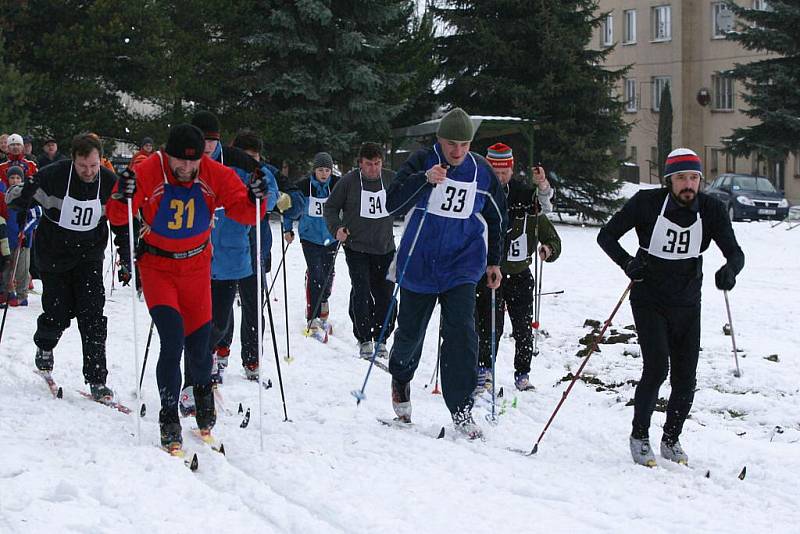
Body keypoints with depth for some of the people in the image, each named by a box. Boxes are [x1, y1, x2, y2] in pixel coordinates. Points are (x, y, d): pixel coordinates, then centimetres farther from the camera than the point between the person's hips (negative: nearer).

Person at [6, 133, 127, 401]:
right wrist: (21, 209, -24)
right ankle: (44, 346, 36)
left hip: (89, 256, 1)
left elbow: (122, 223, 6)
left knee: (92, 317, -10)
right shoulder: (53, 175, -16)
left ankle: (97, 379, -7)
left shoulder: (110, 183, -9)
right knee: (58, 315, 0)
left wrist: (127, 258, 2)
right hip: (53, 255, -1)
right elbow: (17, 195, -2)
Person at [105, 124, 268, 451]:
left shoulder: (217, 176, -13)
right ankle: (169, 418, -4)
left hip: (196, 266, 3)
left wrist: (254, 199, -30)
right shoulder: (147, 173, -19)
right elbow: (117, 218, -16)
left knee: (198, 341, 7)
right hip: (157, 266, -2)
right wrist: (124, 198, -37)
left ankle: (203, 391, 40)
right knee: (173, 340, -16)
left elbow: (243, 213, -9)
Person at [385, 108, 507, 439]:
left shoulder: (482, 172, 1)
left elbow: (496, 218, 16)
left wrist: (493, 262, 17)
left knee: (461, 331, -15)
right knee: (410, 332, 11)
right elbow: (392, 204, -19)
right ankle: (401, 378, 43)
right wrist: (424, 179, -32)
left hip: (461, 267, 1)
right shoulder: (422, 162, -7)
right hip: (419, 264, -1)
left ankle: (461, 408, -10)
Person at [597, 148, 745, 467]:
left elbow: (735, 252, -10)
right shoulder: (647, 203, -14)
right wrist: (628, 263, -26)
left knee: (685, 378, 2)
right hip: (649, 301, -3)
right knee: (657, 368, -16)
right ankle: (639, 436, 4)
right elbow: (606, 236, -7)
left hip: (687, 305, 3)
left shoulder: (711, 210, -7)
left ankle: (671, 440, 24)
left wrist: (730, 269, -35)